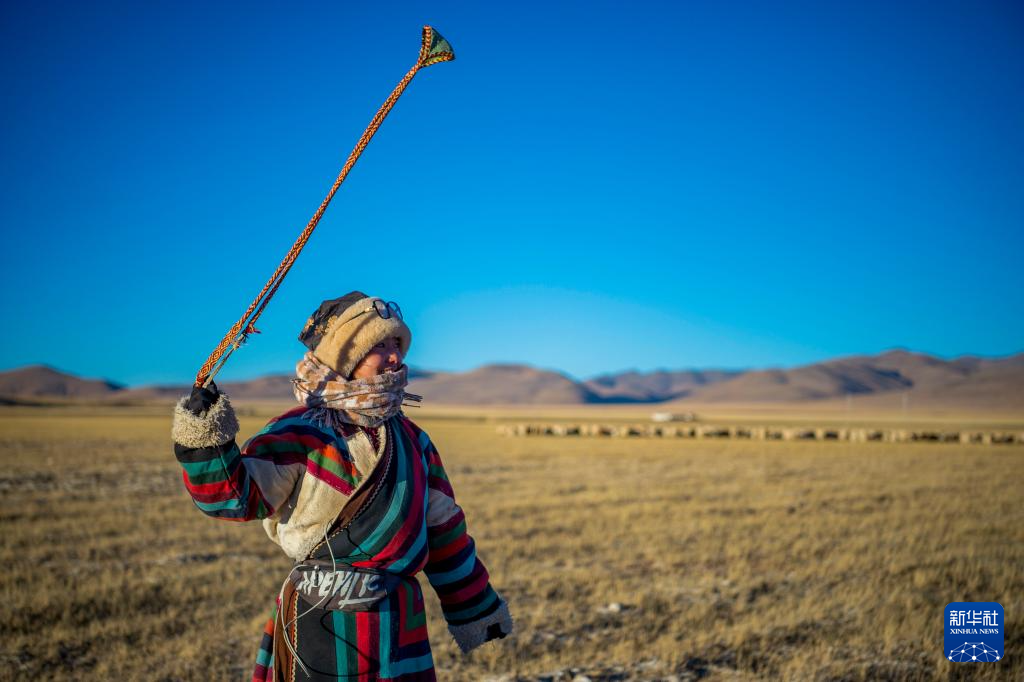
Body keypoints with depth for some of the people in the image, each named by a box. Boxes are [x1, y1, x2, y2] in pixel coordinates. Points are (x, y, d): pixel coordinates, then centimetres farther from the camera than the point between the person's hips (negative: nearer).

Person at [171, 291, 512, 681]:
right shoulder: (300, 434, -7)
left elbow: (443, 530, 15)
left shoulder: (411, 439, 10)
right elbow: (235, 495, -17)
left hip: (401, 623, 5)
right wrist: (206, 440, -35)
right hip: (320, 620, -5)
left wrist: (475, 607, 19)